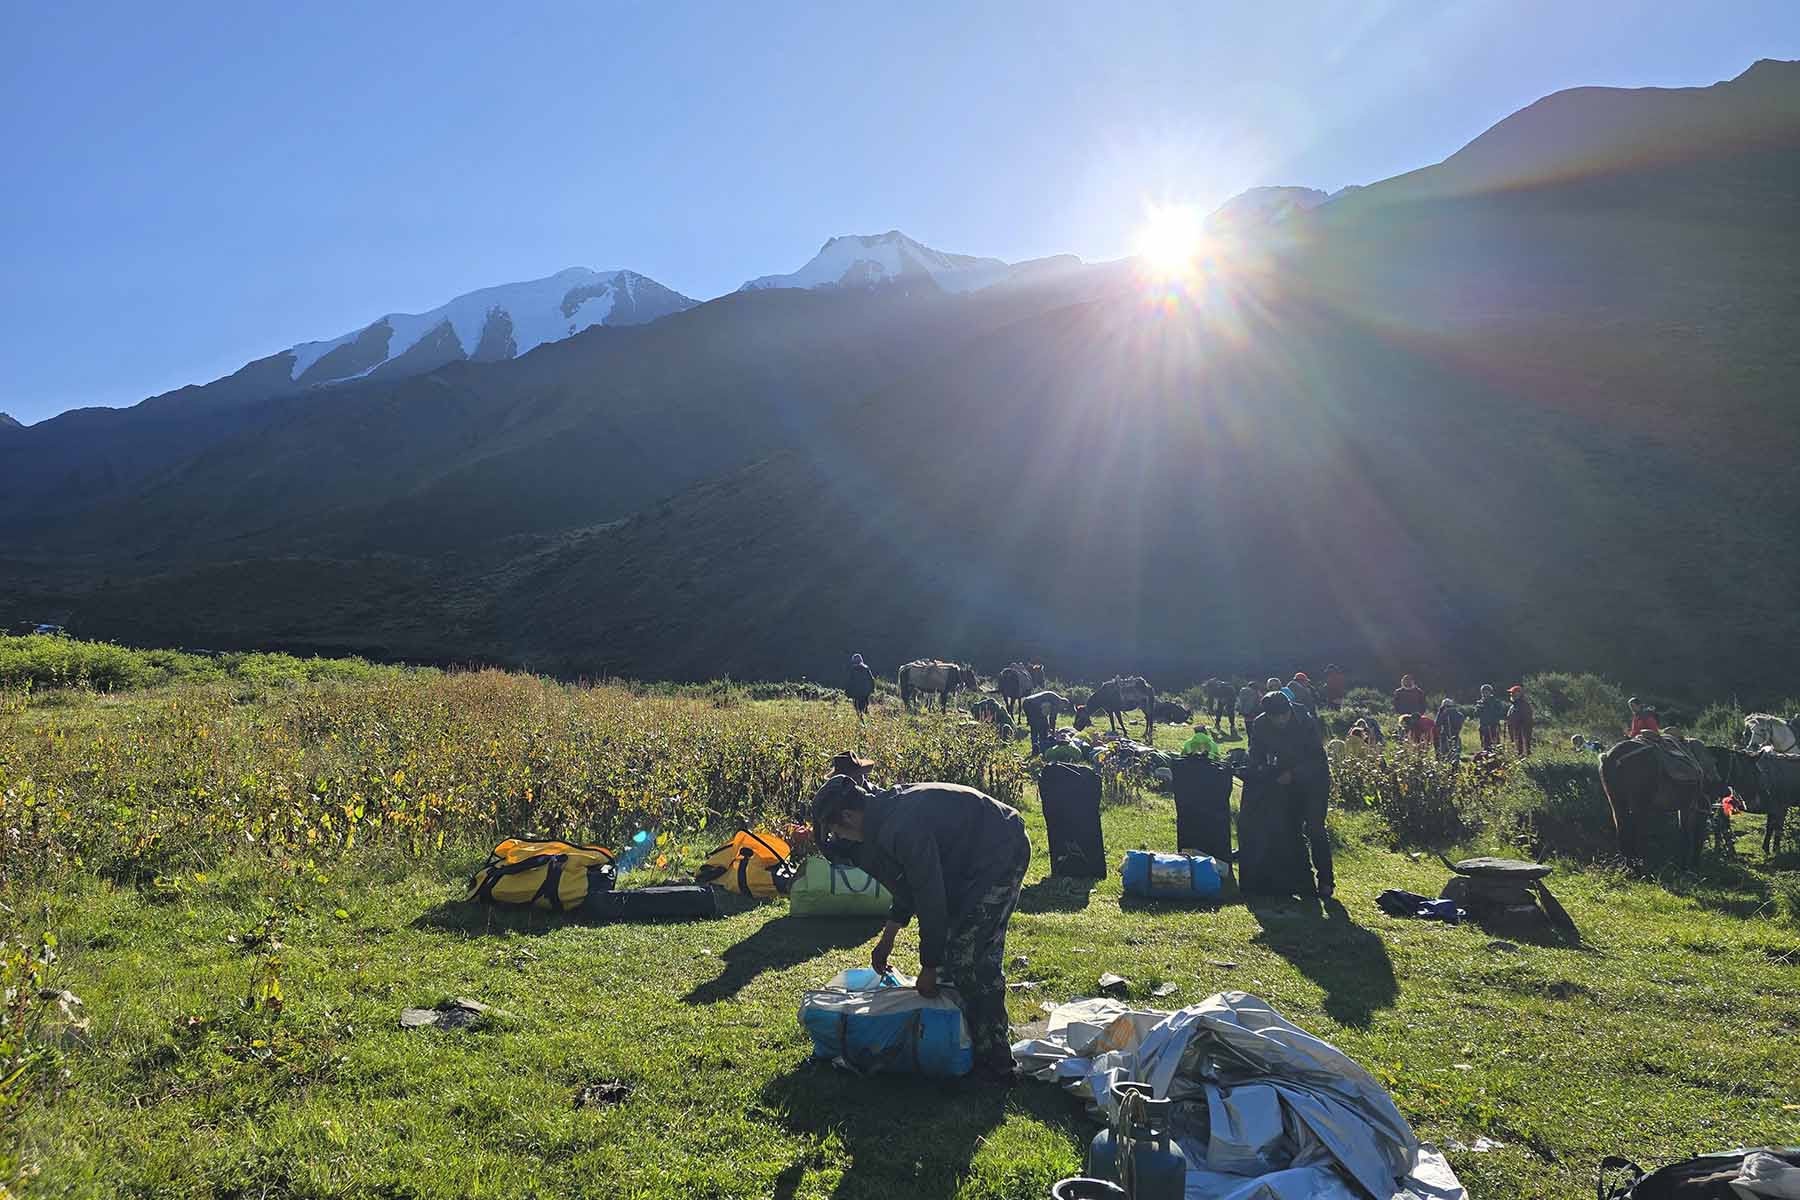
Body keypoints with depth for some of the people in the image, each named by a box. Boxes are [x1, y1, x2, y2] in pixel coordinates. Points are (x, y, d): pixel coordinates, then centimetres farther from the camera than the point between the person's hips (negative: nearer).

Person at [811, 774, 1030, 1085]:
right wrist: (887, 940, 25)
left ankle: (994, 1065, -1)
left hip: (1000, 853, -10)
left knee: (972, 957, -8)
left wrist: (929, 968, -10)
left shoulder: (901, 827, -25)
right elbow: (912, 885, 20)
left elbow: (930, 899, -20)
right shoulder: (890, 808, 7)